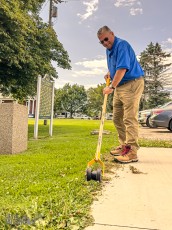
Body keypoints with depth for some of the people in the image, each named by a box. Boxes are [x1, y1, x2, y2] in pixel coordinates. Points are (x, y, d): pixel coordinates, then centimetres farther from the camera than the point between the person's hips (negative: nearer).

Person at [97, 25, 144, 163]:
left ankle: (132, 153, -12)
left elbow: (122, 69, -25)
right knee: (117, 118, 11)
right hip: (119, 86, 10)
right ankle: (124, 146, 21)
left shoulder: (121, 45, -14)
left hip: (132, 84, -10)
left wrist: (112, 87, -23)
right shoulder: (109, 50, 15)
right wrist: (109, 73, 16)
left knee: (129, 119, -14)